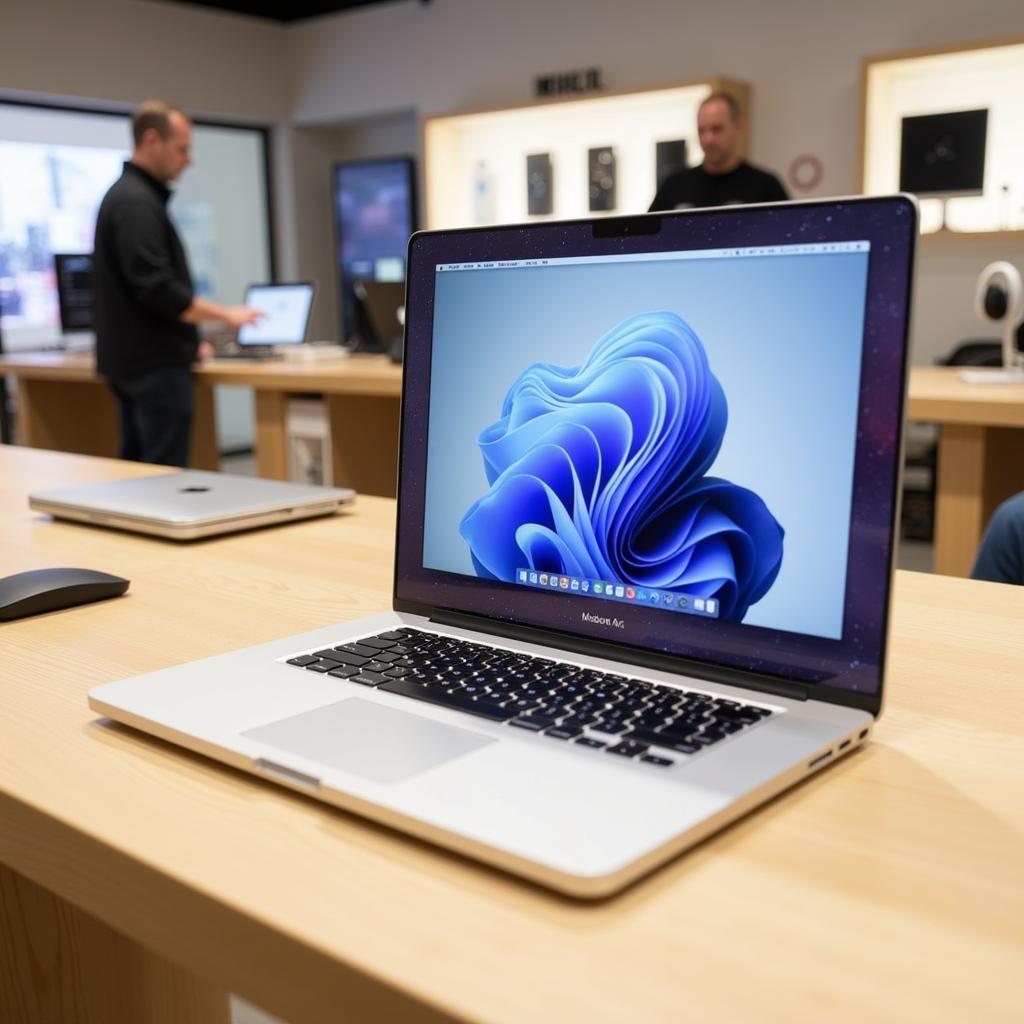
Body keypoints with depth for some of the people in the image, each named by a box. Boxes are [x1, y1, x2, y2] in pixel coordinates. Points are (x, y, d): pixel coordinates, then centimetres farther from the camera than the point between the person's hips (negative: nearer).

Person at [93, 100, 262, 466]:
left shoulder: (126, 195, 17)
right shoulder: (136, 202, -16)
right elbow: (158, 290, -23)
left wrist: (185, 341, 21)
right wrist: (226, 314, -13)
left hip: (133, 363, 10)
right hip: (156, 366, -10)